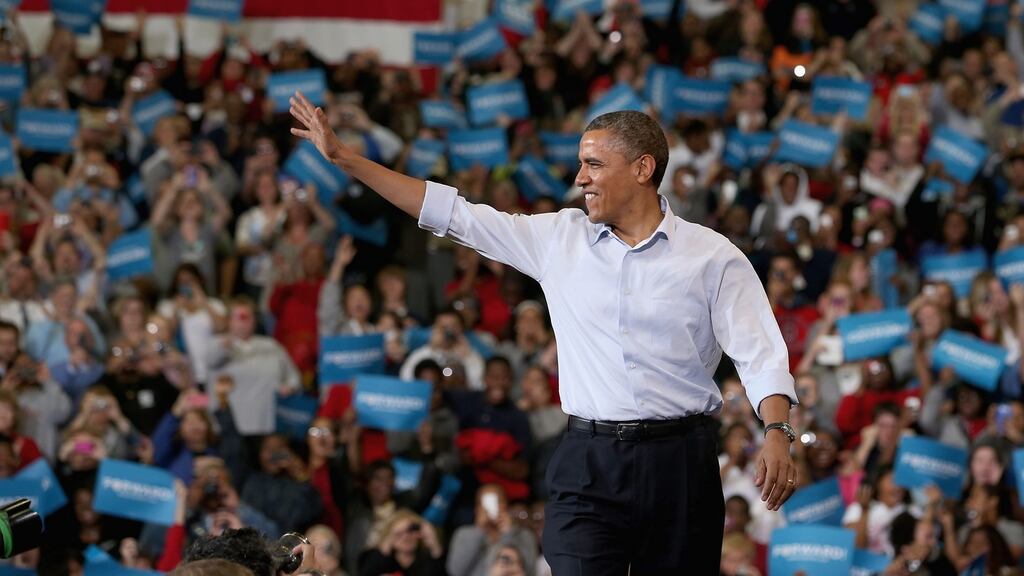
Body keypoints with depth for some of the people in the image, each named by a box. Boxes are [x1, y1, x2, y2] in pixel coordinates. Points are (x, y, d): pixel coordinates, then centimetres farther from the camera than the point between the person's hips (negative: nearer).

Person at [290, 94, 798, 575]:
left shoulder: (713, 257, 2)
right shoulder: (560, 237, 10)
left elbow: (760, 355, -3)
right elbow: (455, 214, 12)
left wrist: (777, 434, -21)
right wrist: (344, 159, 11)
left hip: (678, 461, -2)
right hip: (588, 465, 2)